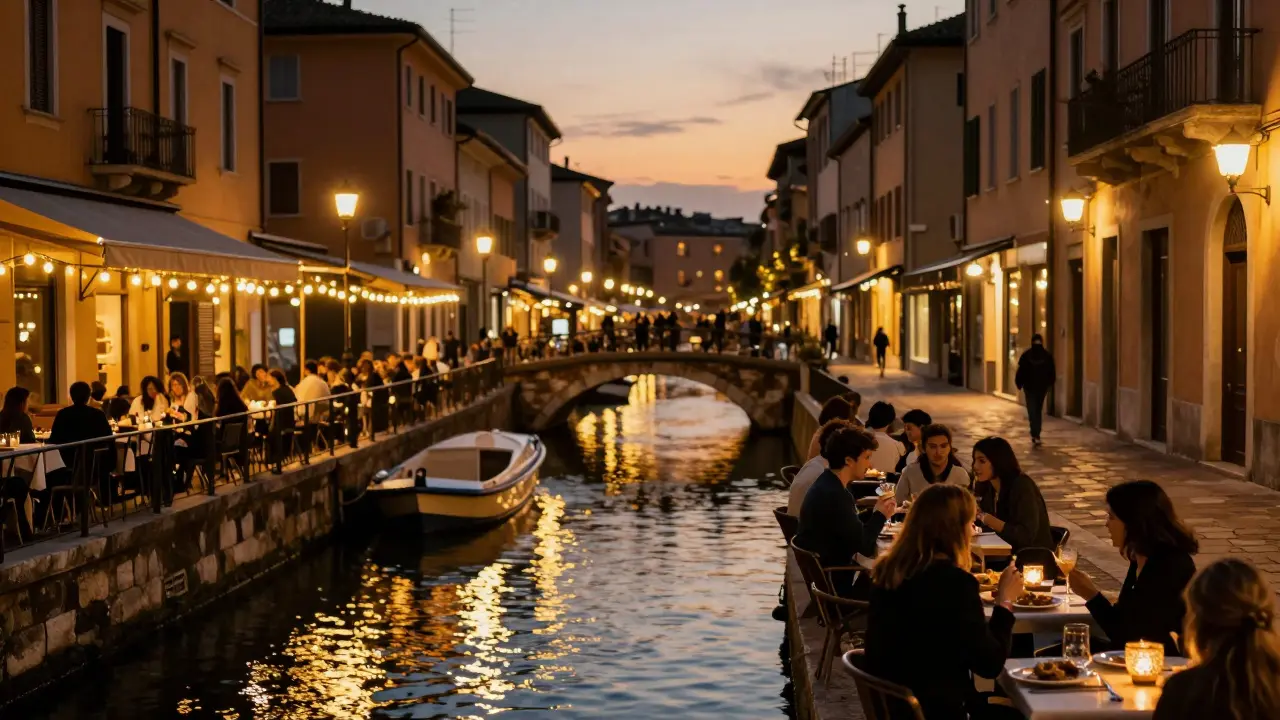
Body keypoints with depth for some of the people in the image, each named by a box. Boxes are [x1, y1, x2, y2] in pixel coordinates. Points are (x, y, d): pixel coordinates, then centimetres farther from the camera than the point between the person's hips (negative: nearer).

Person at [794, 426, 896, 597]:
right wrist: (880, 515, -7)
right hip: (830, 580, -9)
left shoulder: (829, 485, 7)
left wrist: (875, 513, -1)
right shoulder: (834, 495, -24)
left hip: (823, 570, 9)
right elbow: (865, 547, -22)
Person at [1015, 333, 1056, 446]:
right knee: (1038, 411, 16)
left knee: (1032, 411, -2)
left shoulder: (1026, 355, -8)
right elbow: (1052, 372, 3)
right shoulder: (1047, 356, -2)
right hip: (1042, 387, 2)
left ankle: (1035, 435, -18)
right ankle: (1036, 434, 21)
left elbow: (1021, 371, -7)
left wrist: (1019, 384, 6)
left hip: (1029, 387, -2)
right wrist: (1050, 384, 18)